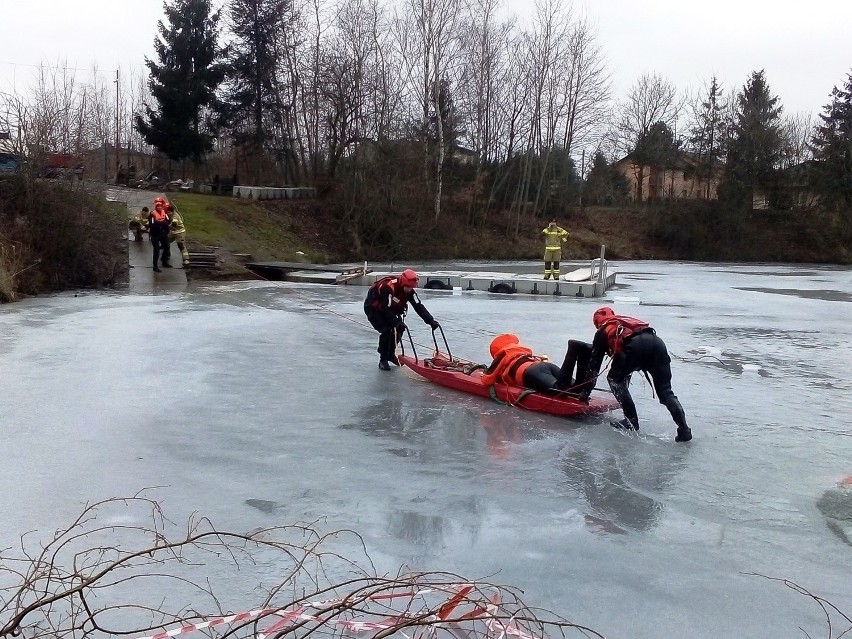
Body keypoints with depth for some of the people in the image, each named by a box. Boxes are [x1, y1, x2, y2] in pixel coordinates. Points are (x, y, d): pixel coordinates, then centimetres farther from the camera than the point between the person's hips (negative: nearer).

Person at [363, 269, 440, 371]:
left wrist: (430, 320, -25)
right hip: (373, 308, -7)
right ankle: (383, 360, -9)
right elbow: (385, 308, -36)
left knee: (399, 329, -4)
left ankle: (390, 354, 18)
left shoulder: (409, 290, -14)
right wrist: (397, 322, -43)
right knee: (387, 331, -22)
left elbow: (419, 306, -16)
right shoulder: (388, 287, -36)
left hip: (389, 309, 7)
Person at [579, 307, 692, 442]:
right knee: (665, 391, 11)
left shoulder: (602, 331, 28)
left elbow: (594, 364, 28)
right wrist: (625, 381, 62)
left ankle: (631, 420, 11)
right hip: (657, 342, 6)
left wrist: (585, 391, 35)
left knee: (614, 379, 17)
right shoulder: (625, 321, 43)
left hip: (636, 346, -5)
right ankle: (684, 430, -2)